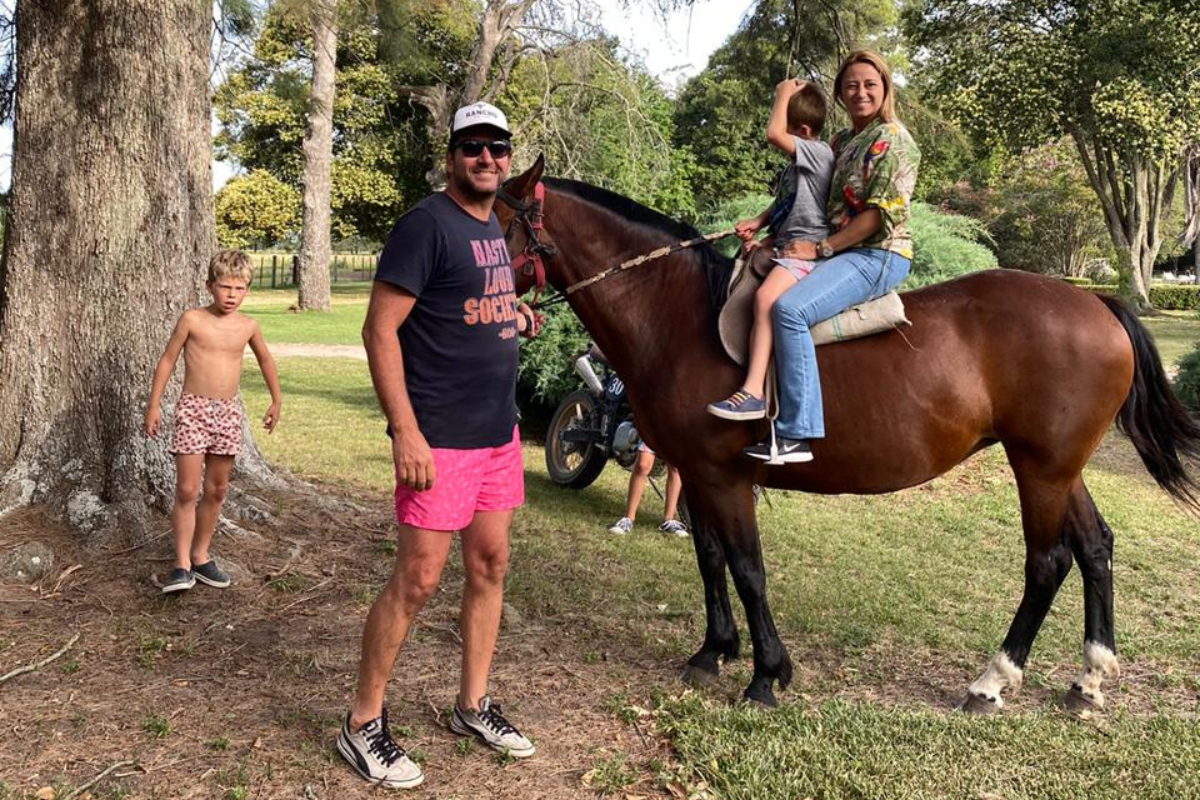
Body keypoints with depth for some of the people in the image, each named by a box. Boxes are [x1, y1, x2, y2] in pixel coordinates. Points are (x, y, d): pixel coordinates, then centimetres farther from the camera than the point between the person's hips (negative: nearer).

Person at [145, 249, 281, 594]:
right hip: (193, 410, -4)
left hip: (228, 412, 4)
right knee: (187, 490, -7)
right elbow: (168, 359, 1)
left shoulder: (247, 326, 4)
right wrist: (153, 404, 0)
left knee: (216, 490, 9)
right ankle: (182, 565, -2)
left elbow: (265, 359, 21)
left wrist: (276, 400, 26)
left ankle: (201, 556, 22)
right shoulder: (192, 319, -5)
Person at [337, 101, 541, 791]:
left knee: (491, 566, 13)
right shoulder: (428, 224, -12)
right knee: (417, 579, -3)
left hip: (500, 432, 8)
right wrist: (406, 432, -22)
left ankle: (474, 707, 28)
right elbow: (380, 330, -16)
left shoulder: (494, 227, 13)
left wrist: (513, 316, 10)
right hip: (440, 439, -8)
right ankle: (363, 725, 14)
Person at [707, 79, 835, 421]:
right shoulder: (798, 162, 20)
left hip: (808, 246, -11)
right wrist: (758, 223, 8)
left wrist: (783, 93, -8)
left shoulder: (818, 152, -9)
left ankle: (753, 392, -39)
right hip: (784, 245, 11)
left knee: (766, 297, -32)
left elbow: (772, 134, -22)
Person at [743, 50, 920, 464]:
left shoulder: (893, 140, -8)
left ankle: (795, 433, -31)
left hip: (879, 255, -10)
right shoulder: (842, 141, 18)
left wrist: (820, 248, -17)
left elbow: (883, 214, -16)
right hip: (842, 253, 10)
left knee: (789, 308, -31)